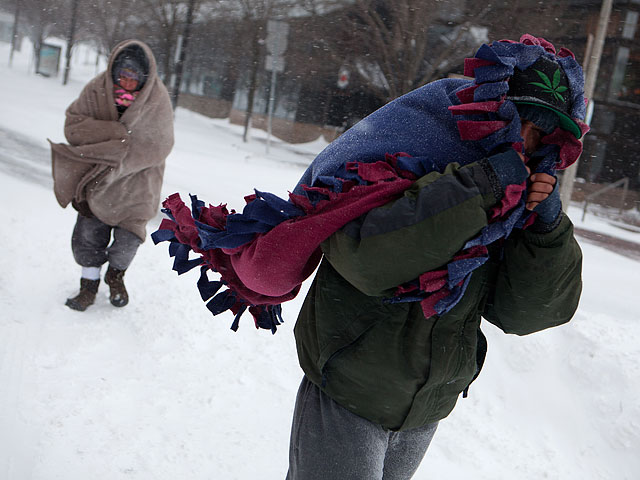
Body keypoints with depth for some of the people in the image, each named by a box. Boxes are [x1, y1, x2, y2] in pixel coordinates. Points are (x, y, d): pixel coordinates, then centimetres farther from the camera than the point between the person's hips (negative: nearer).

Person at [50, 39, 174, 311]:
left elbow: (158, 147, -17)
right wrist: (116, 132, -26)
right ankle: (89, 283, 21)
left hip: (137, 181, -1)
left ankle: (116, 274, 31)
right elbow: (74, 124, -12)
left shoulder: (157, 100, -16)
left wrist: (119, 155, -25)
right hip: (95, 176, 1)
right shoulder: (97, 90, -12)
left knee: (129, 235, -1)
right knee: (89, 231, -1)